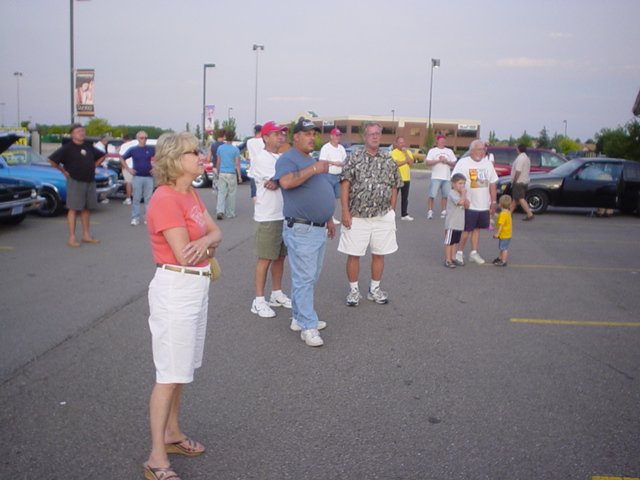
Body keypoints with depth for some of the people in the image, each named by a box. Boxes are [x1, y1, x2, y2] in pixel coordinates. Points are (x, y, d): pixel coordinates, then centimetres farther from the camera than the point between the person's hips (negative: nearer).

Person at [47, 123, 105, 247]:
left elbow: (102, 156, 25)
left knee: (86, 209, 10)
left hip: (90, 181, 6)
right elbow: (51, 160, -8)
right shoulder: (67, 148, -6)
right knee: (73, 209, -4)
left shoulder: (88, 146, 11)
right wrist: (64, 171, -4)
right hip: (75, 181, -6)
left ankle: (86, 235, 19)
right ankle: (72, 238, -2)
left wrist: (93, 166, 13)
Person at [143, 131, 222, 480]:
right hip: (175, 289, -9)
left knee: (183, 368, 18)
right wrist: (210, 247, -4)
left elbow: (215, 232, 4)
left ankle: (171, 434, 34)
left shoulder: (190, 194, 10)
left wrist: (203, 241, -18)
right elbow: (185, 255, -23)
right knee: (170, 375, -1)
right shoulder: (165, 200, -19)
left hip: (197, 287, 9)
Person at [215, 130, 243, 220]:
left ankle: (220, 211, -13)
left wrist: (218, 172, 21)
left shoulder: (220, 148, 4)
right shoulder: (235, 149, -5)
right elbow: (237, 164, -6)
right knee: (231, 194, 7)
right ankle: (230, 213, 12)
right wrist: (239, 176, -1)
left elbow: (218, 162, 9)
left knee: (221, 193, 4)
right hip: (231, 174, -2)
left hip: (222, 173, 2)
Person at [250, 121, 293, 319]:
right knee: (265, 259, -4)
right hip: (268, 217, -7)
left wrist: (275, 183, -13)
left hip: (285, 215, 7)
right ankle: (259, 301, 3)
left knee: (280, 257, 14)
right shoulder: (261, 158, -9)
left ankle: (277, 294, 25)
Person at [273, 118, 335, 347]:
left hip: (319, 229, 9)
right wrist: (314, 169, -27)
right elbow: (286, 182, -30)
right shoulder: (288, 159, -8)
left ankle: (300, 316, 26)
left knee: (310, 277, 14)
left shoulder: (313, 161, 21)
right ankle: (308, 327, -1)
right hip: (301, 230, -9)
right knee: (304, 279, -6)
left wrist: (329, 220, 26)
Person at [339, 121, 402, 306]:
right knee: (354, 254, 4)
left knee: (379, 254, 10)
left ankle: (375, 289, 26)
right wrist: (345, 212, -11)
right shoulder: (353, 157, -1)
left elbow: (394, 188, 12)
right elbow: (345, 185, -5)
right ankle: (354, 290, 19)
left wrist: (392, 212, 7)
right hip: (356, 216, -3)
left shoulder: (389, 160, 8)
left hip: (383, 217, 3)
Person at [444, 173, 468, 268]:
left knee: (455, 242, 16)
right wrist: (463, 193, -14)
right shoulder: (452, 193, -14)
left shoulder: (461, 194, 13)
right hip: (451, 223, -9)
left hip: (459, 223, 9)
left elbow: (467, 205, 4)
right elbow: (461, 202, -27)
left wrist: (463, 194, -6)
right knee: (449, 242, -2)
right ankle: (447, 260, 2)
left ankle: (453, 258, 25)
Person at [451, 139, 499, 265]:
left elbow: (492, 183, 13)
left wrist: (493, 202, 11)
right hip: (469, 205, -5)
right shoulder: (463, 163, -7)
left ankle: (474, 252, 21)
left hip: (484, 205, 5)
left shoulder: (488, 164, 10)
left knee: (477, 228, 12)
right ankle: (459, 252, 13)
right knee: (466, 230, -1)